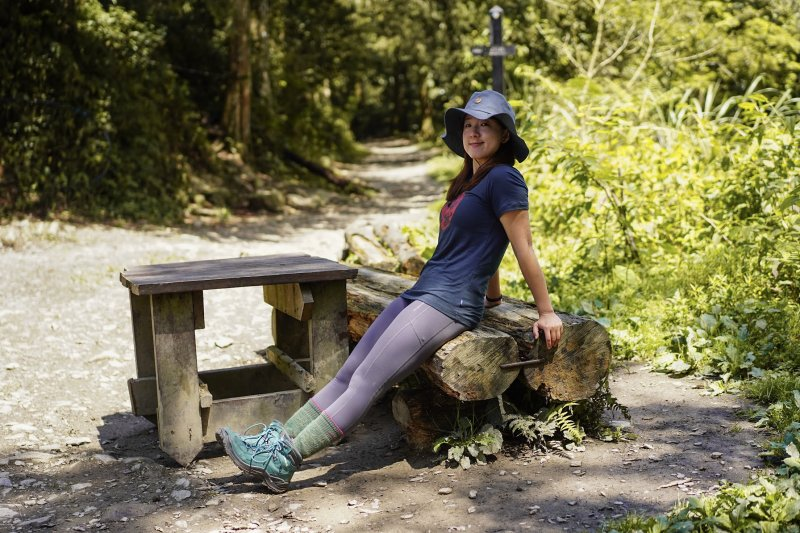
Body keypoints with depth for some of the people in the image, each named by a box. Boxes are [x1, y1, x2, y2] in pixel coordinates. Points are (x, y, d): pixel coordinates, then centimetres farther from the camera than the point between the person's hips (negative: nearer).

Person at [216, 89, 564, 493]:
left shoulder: (503, 178, -9)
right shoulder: (471, 180, 19)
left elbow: (524, 248, -8)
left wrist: (546, 312, -5)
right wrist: (492, 296, 34)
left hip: (451, 303, -9)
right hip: (421, 293, 9)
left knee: (367, 380, -13)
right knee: (348, 372, 0)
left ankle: (284, 461, -14)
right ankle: (277, 438, -2)